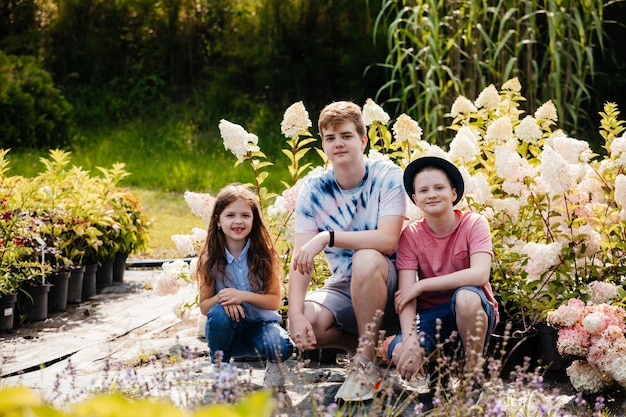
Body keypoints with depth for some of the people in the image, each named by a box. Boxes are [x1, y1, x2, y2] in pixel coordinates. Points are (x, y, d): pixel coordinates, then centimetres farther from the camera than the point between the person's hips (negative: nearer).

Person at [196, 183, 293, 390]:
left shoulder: (264, 254, -8)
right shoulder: (211, 259, -7)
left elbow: (275, 301, -7)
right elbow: (204, 306, -3)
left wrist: (243, 296, -24)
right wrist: (221, 299, -25)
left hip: (261, 324, -1)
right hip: (230, 330, 1)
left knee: (280, 347, -33)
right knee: (218, 312, -33)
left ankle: (274, 365, 4)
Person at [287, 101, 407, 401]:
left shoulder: (387, 176, -12)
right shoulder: (314, 190, -4)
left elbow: (387, 239, -26)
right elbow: (300, 258, -13)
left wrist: (328, 237, -32)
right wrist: (296, 314, -27)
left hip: (388, 285, -3)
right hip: (344, 286, 3)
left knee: (366, 259, -37)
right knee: (305, 325, -27)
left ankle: (366, 364, -22)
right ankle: (371, 344, 2)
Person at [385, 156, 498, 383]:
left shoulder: (474, 224, -9)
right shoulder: (411, 235, -5)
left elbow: (480, 275, -27)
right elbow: (406, 294, -15)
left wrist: (421, 285, -23)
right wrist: (410, 340, -32)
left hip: (472, 313, -1)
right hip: (430, 314, 1)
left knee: (466, 296, -37)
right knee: (400, 354, -29)